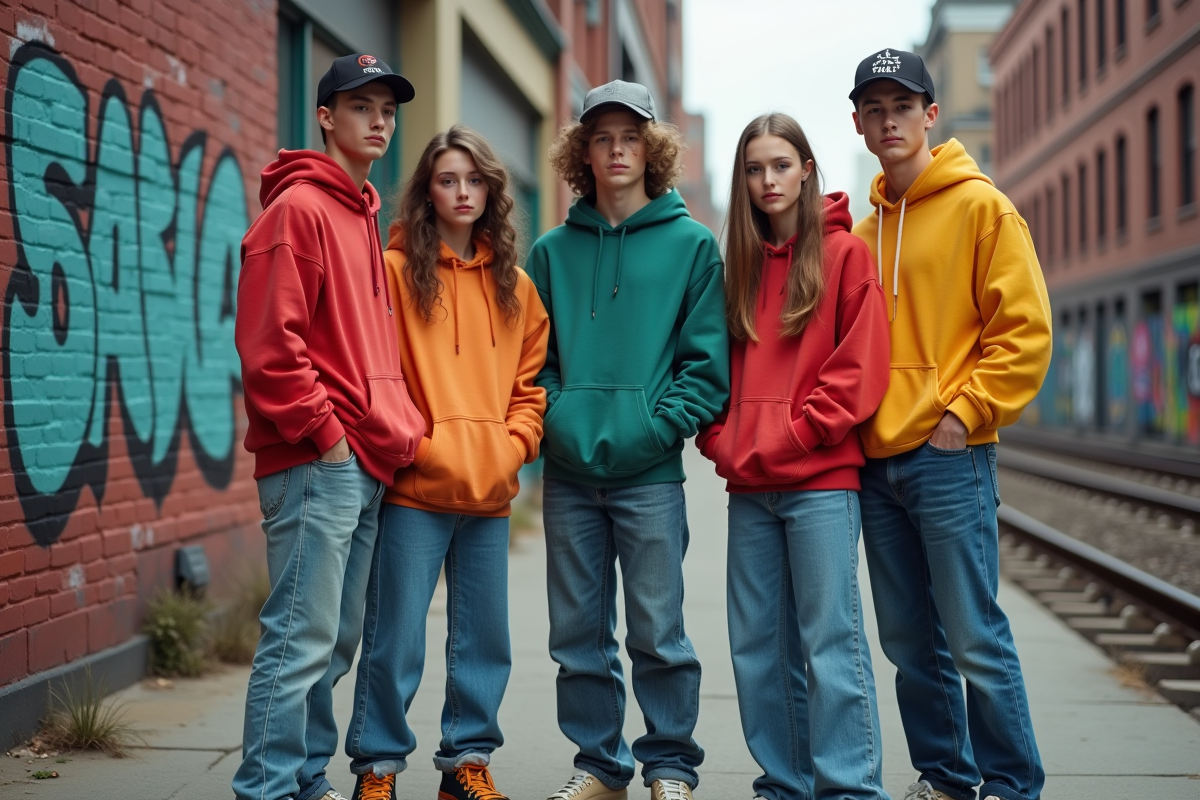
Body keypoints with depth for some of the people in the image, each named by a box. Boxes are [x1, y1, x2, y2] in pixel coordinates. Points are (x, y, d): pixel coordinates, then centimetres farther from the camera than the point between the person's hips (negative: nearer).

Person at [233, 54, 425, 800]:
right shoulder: (299, 208, -8)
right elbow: (269, 342, -17)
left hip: (366, 464, 9)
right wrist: (324, 433, -15)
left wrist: (394, 431, 13)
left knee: (338, 637, 13)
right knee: (304, 637, -8)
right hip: (317, 464, -9)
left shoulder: (363, 217, 19)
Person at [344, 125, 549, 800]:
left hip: (491, 492, 4)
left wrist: (511, 447, -2)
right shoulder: (396, 270, -1)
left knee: (485, 637, 10)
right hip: (415, 489, -4)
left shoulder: (514, 284, 13)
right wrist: (418, 445, -11)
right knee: (396, 636, 0)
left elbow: (531, 383, 13)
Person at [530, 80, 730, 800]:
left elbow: (707, 361, -1)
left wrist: (658, 426, -12)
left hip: (651, 471, -3)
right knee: (578, 632, 9)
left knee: (658, 632, 0)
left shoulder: (691, 245, 3)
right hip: (568, 471, 3)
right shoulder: (553, 251, 11)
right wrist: (558, 417, -5)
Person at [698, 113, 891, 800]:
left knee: (830, 641, -5)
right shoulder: (740, 265, 16)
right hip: (748, 487, 6)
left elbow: (860, 368, -7)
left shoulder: (844, 252, 0)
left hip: (821, 482, -6)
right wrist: (722, 441, 2)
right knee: (758, 644, 8)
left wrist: (789, 438, -12)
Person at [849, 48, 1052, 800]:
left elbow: (1025, 329, -9)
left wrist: (967, 413, -13)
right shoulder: (865, 230, 14)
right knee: (910, 641, 11)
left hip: (948, 458, -6)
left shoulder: (980, 206, -3)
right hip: (876, 460, 6)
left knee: (975, 639, -5)